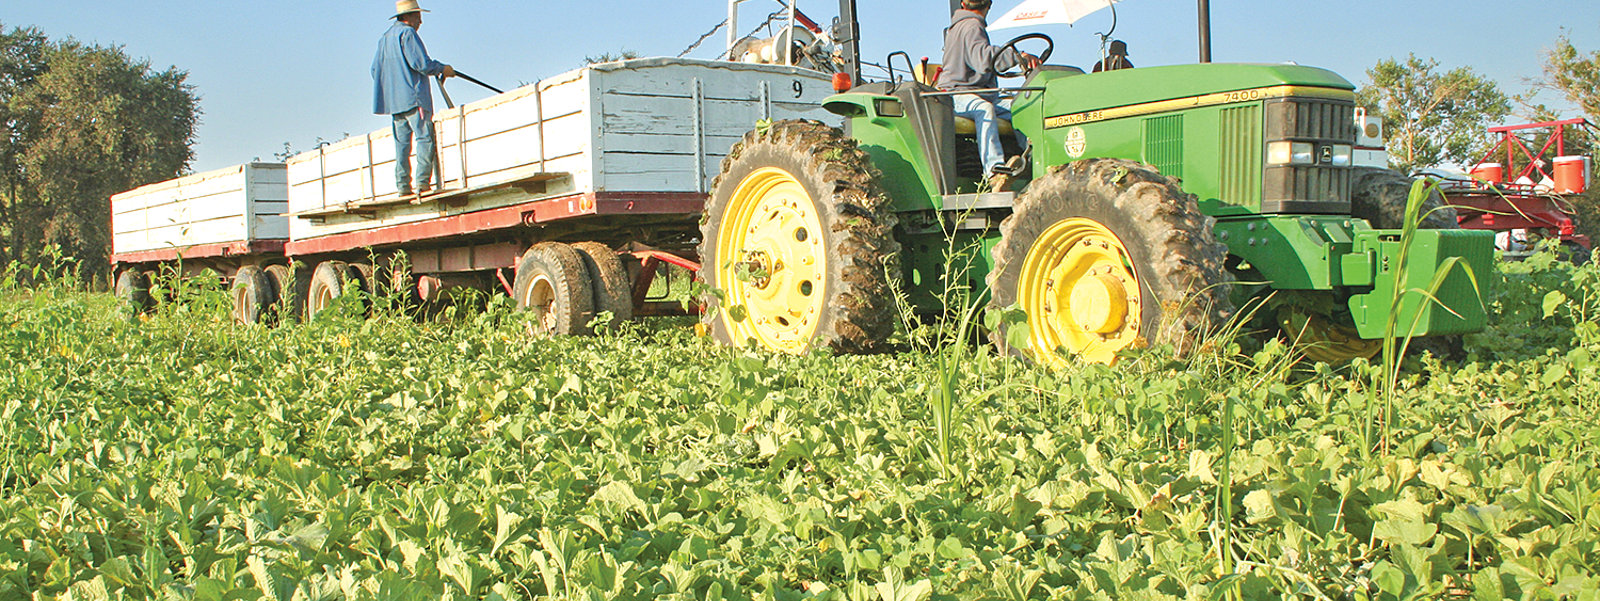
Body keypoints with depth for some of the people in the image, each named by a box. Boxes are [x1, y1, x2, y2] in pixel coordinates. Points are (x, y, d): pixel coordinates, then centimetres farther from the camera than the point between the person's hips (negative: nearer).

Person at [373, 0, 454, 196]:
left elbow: (375, 69, 23)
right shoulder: (407, 33, -7)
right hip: (413, 96, -9)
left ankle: (403, 185, 2)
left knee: (402, 142, 7)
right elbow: (420, 62, -16)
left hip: (392, 100, 9)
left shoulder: (385, 37, 21)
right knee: (425, 138, -10)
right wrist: (442, 69, -2)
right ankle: (422, 182, -18)